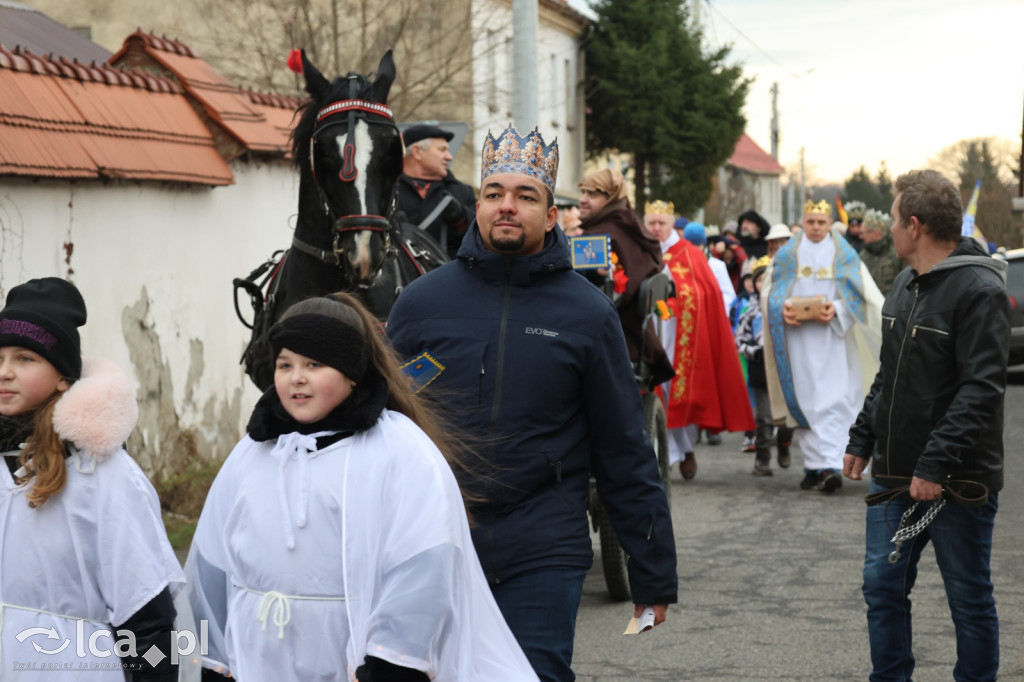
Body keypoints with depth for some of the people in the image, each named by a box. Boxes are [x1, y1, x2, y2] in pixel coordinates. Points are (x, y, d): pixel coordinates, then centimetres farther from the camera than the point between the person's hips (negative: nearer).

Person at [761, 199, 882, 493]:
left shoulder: (844, 255, 8)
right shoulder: (787, 254, 11)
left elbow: (859, 294, 2)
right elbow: (769, 292, 8)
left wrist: (836, 309, -16)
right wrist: (784, 307, -13)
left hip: (833, 337, -2)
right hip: (798, 339, 2)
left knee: (834, 401, -11)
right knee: (805, 400, 1)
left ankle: (830, 465, -17)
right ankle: (815, 465, 8)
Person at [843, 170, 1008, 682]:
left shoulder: (979, 290, -15)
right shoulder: (905, 285, 12)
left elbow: (982, 389, -22)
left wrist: (937, 465, -25)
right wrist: (862, 439, 16)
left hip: (958, 484, -8)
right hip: (895, 476, 8)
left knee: (970, 601, 5)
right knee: (883, 587, 10)